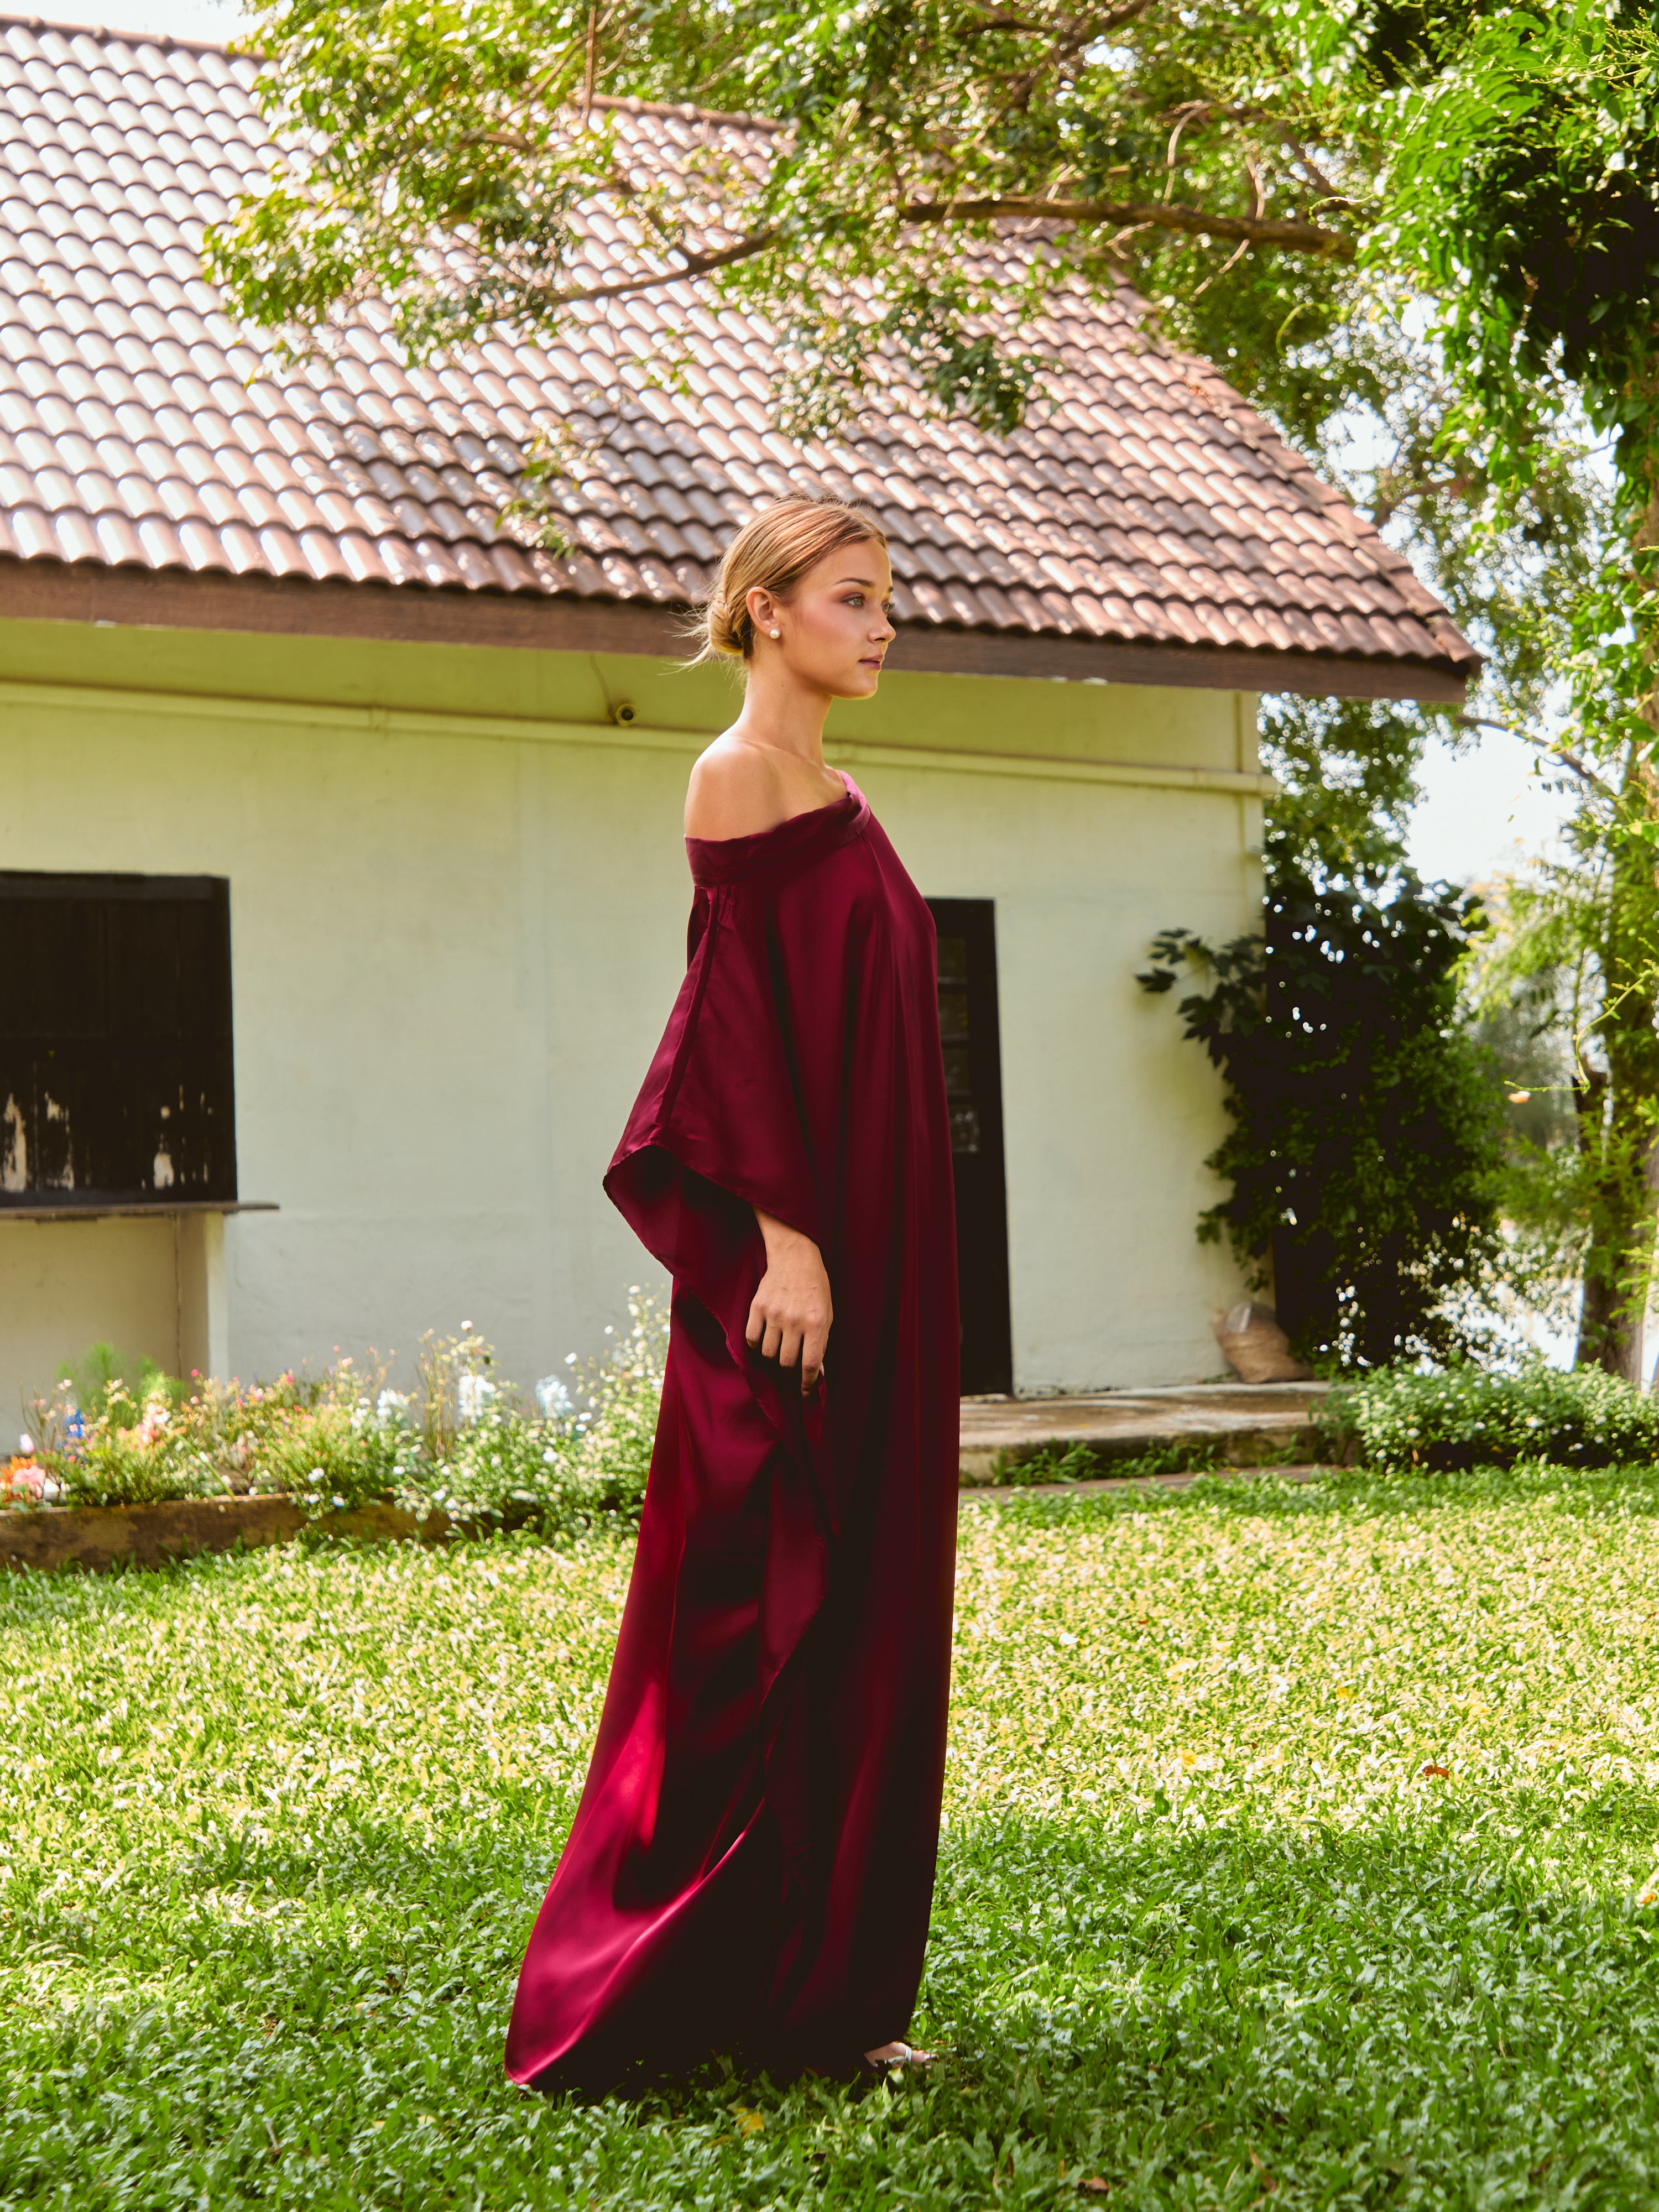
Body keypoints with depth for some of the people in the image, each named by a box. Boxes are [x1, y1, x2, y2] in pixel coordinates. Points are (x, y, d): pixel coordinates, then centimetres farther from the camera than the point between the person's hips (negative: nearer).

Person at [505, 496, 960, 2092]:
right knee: (759, 1622, -6)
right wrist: (786, 1239, -22)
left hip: (875, 1256, 9)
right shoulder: (737, 776, -8)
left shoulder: (840, 801, 18)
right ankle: (631, 2004, 4)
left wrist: (891, 1266, 19)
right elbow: (733, 1009, -16)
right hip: (790, 1257, -9)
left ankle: (825, 1990, 18)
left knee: (867, 1617, 10)